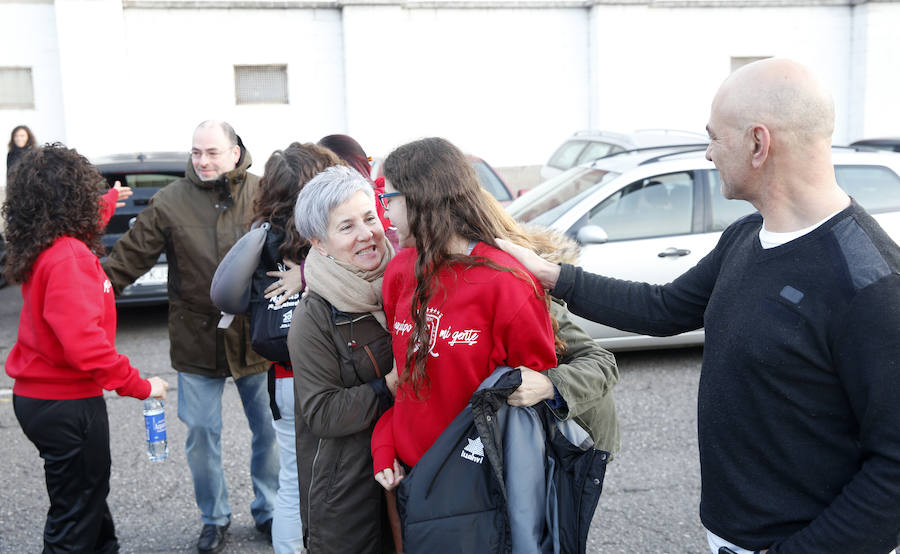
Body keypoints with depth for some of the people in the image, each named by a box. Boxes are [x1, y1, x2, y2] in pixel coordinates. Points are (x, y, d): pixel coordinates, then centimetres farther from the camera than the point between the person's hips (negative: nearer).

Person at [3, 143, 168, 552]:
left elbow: (80, 230, 28)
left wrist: (106, 206, 44)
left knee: (89, 493, 26)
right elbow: (83, 341, -33)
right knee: (76, 519, 4)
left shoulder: (38, 247, 3)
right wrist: (138, 386, -24)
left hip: (35, 394, 9)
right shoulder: (68, 257, -25)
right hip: (67, 404, -9)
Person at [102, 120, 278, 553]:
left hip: (255, 335, 0)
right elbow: (130, 256, -4)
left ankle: (268, 510, 33)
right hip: (197, 339, 0)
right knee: (201, 432, 9)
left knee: (268, 428, 12)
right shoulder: (171, 201, -3)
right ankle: (214, 518, 30)